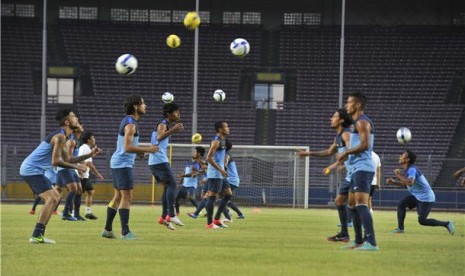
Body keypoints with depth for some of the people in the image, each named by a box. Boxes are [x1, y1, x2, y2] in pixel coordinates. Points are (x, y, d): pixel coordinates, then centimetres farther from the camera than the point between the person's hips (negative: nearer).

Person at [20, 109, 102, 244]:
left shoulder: (61, 136, 17)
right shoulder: (60, 137, -16)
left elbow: (68, 159, 21)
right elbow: (56, 161, -23)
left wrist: (90, 154, 14)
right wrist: (76, 167, -15)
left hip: (30, 169, 11)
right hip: (32, 170, -11)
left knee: (55, 197, 16)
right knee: (52, 198, -18)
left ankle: (39, 234, 12)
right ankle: (36, 236, -23)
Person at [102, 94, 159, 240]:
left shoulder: (127, 121, 14)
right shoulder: (131, 124, -17)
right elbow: (128, 147, -25)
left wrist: (141, 150, 14)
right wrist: (147, 149, -19)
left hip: (118, 163, 10)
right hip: (124, 164, -10)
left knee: (118, 196, 14)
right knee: (127, 197, -10)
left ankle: (107, 229, 17)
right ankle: (125, 232, -12)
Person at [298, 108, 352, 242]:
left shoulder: (346, 134, -14)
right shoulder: (338, 137, 17)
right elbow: (329, 152, 33)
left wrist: (336, 165, -32)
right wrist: (309, 153, 34)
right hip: (349, 174, 10)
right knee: (339, 201, 15)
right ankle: (344, 234, 22)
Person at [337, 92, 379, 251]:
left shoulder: (362, 122, -11)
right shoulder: (357, 123, 22)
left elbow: (365, 145, -21)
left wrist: (346, 153, -12)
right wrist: (347, 156, 16)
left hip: (362, 169, -11)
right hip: (357, 169, 11)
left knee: (361, 204, -19)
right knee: (352, 205, 16)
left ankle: (371, 242, -26)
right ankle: (359, 241, 22)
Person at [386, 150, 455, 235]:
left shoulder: (412, 170, -21)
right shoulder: (407, 170, 9)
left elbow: (410, 183, -40)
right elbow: (405, 184, 23)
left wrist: (399, 175, -28)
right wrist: (394, 182, 10)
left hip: (426, 198, -9)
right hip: (417, 196, 9)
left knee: (422, 220, -11)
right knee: (401, 204, -3)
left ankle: (446, 224, 0)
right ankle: (400, 228, 1)